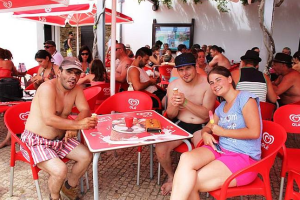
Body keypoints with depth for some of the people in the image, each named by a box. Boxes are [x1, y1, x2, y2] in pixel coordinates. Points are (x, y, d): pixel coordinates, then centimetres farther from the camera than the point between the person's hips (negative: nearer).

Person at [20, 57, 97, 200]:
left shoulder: (76, 89, -1)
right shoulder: (48, 87, -23)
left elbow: (85, 110, -5)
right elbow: (49, 119, -33)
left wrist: (74, 125, -25)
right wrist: (78, 124, -35)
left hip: (60, 139, 7)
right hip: (36, 141, -7)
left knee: (86, 156, -3)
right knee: (60, 169, -26)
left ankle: (69, 187, 23)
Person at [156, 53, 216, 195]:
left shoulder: (207, 83, -12)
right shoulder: (173, 85, -4)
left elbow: (205, 114, -16)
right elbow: (170, 116, 2)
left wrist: (185, 102, -31)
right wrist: (174, 105, -23)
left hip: (201, 127, -2)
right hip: (180, 124, 2)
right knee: (160, 149, -20)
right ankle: (171, 177, 12)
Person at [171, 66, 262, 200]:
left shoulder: (245, 97, -7)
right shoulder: (221, 107, 16)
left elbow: (254, 132, -16)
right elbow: (207, 127, 23)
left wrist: (223, 132, -9)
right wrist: (205, 134, -2)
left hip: (244, 158, -6)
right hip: (220, 150, 6)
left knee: (190, 183, -24)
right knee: (186, 158, -25)